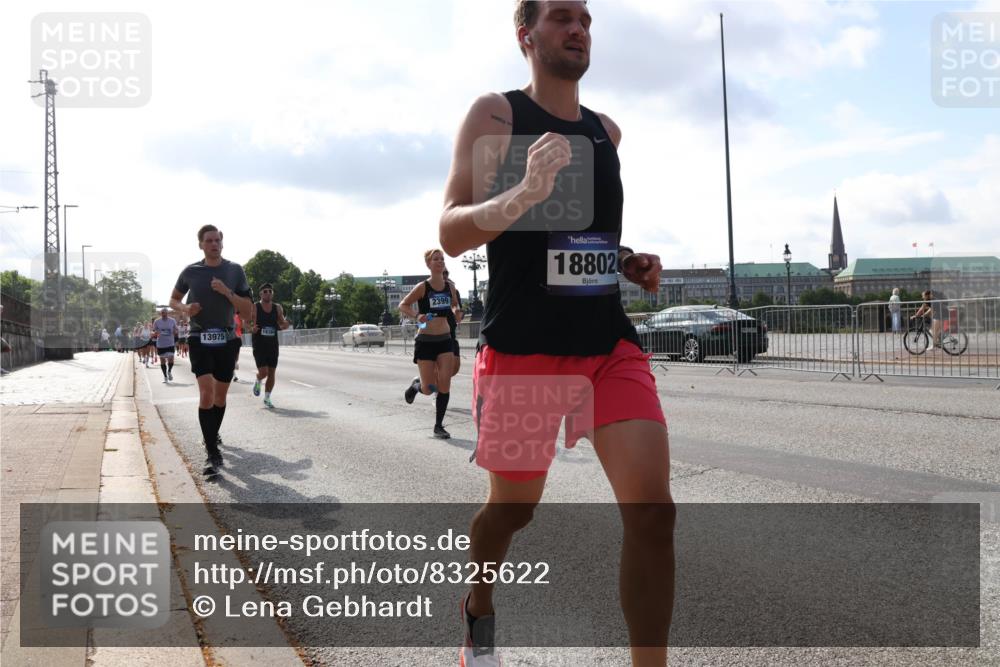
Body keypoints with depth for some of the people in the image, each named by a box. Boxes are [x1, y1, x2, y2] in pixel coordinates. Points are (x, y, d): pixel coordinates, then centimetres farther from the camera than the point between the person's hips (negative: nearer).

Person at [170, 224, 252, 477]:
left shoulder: (235, 270, 0)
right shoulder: (190, 272, 0)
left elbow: (247, 310, -2)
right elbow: (173, 299, 15)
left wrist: (227, 292, -17)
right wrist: (184, 309, -7)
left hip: (227, 340, 2)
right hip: (200, 340, -2)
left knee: (220, 395, 13)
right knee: (206, 393, -16)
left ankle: (212, 435, 38)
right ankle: (213, 454, -15)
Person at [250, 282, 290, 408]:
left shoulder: (278, 308, 5)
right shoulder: (254, 308, -6)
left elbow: (282, 325, 13)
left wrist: (284, 325, -11)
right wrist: (252, 329, -23)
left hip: (273, 345, 4)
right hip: (259, 345, -4)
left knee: (271, 373, 4)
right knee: (263, 372, -13)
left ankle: (267, 398, 18)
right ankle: (258, 382, 22)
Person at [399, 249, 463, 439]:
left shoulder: (450, 287, 4)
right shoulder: (423, 287, -8)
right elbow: (403, 305, -2)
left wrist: (455, 311, -3)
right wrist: (416, 316, -21)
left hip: (445, 340, 3)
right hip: (425, 341, -3)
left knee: (444, 385, -5)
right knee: (429, 389, -2)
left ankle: (439, 426, 8)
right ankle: (416, 384, 35)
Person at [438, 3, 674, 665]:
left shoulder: (607, 130, 14)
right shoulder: (495, 114, -3)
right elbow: (452, 234, -14)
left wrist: (628, 261, 8)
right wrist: (522, 193, -32)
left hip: (609, 343, 4)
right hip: (521, 348, -4)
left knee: (653, 507, -11)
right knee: (513, 506, 12)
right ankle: (479, 610, 44)